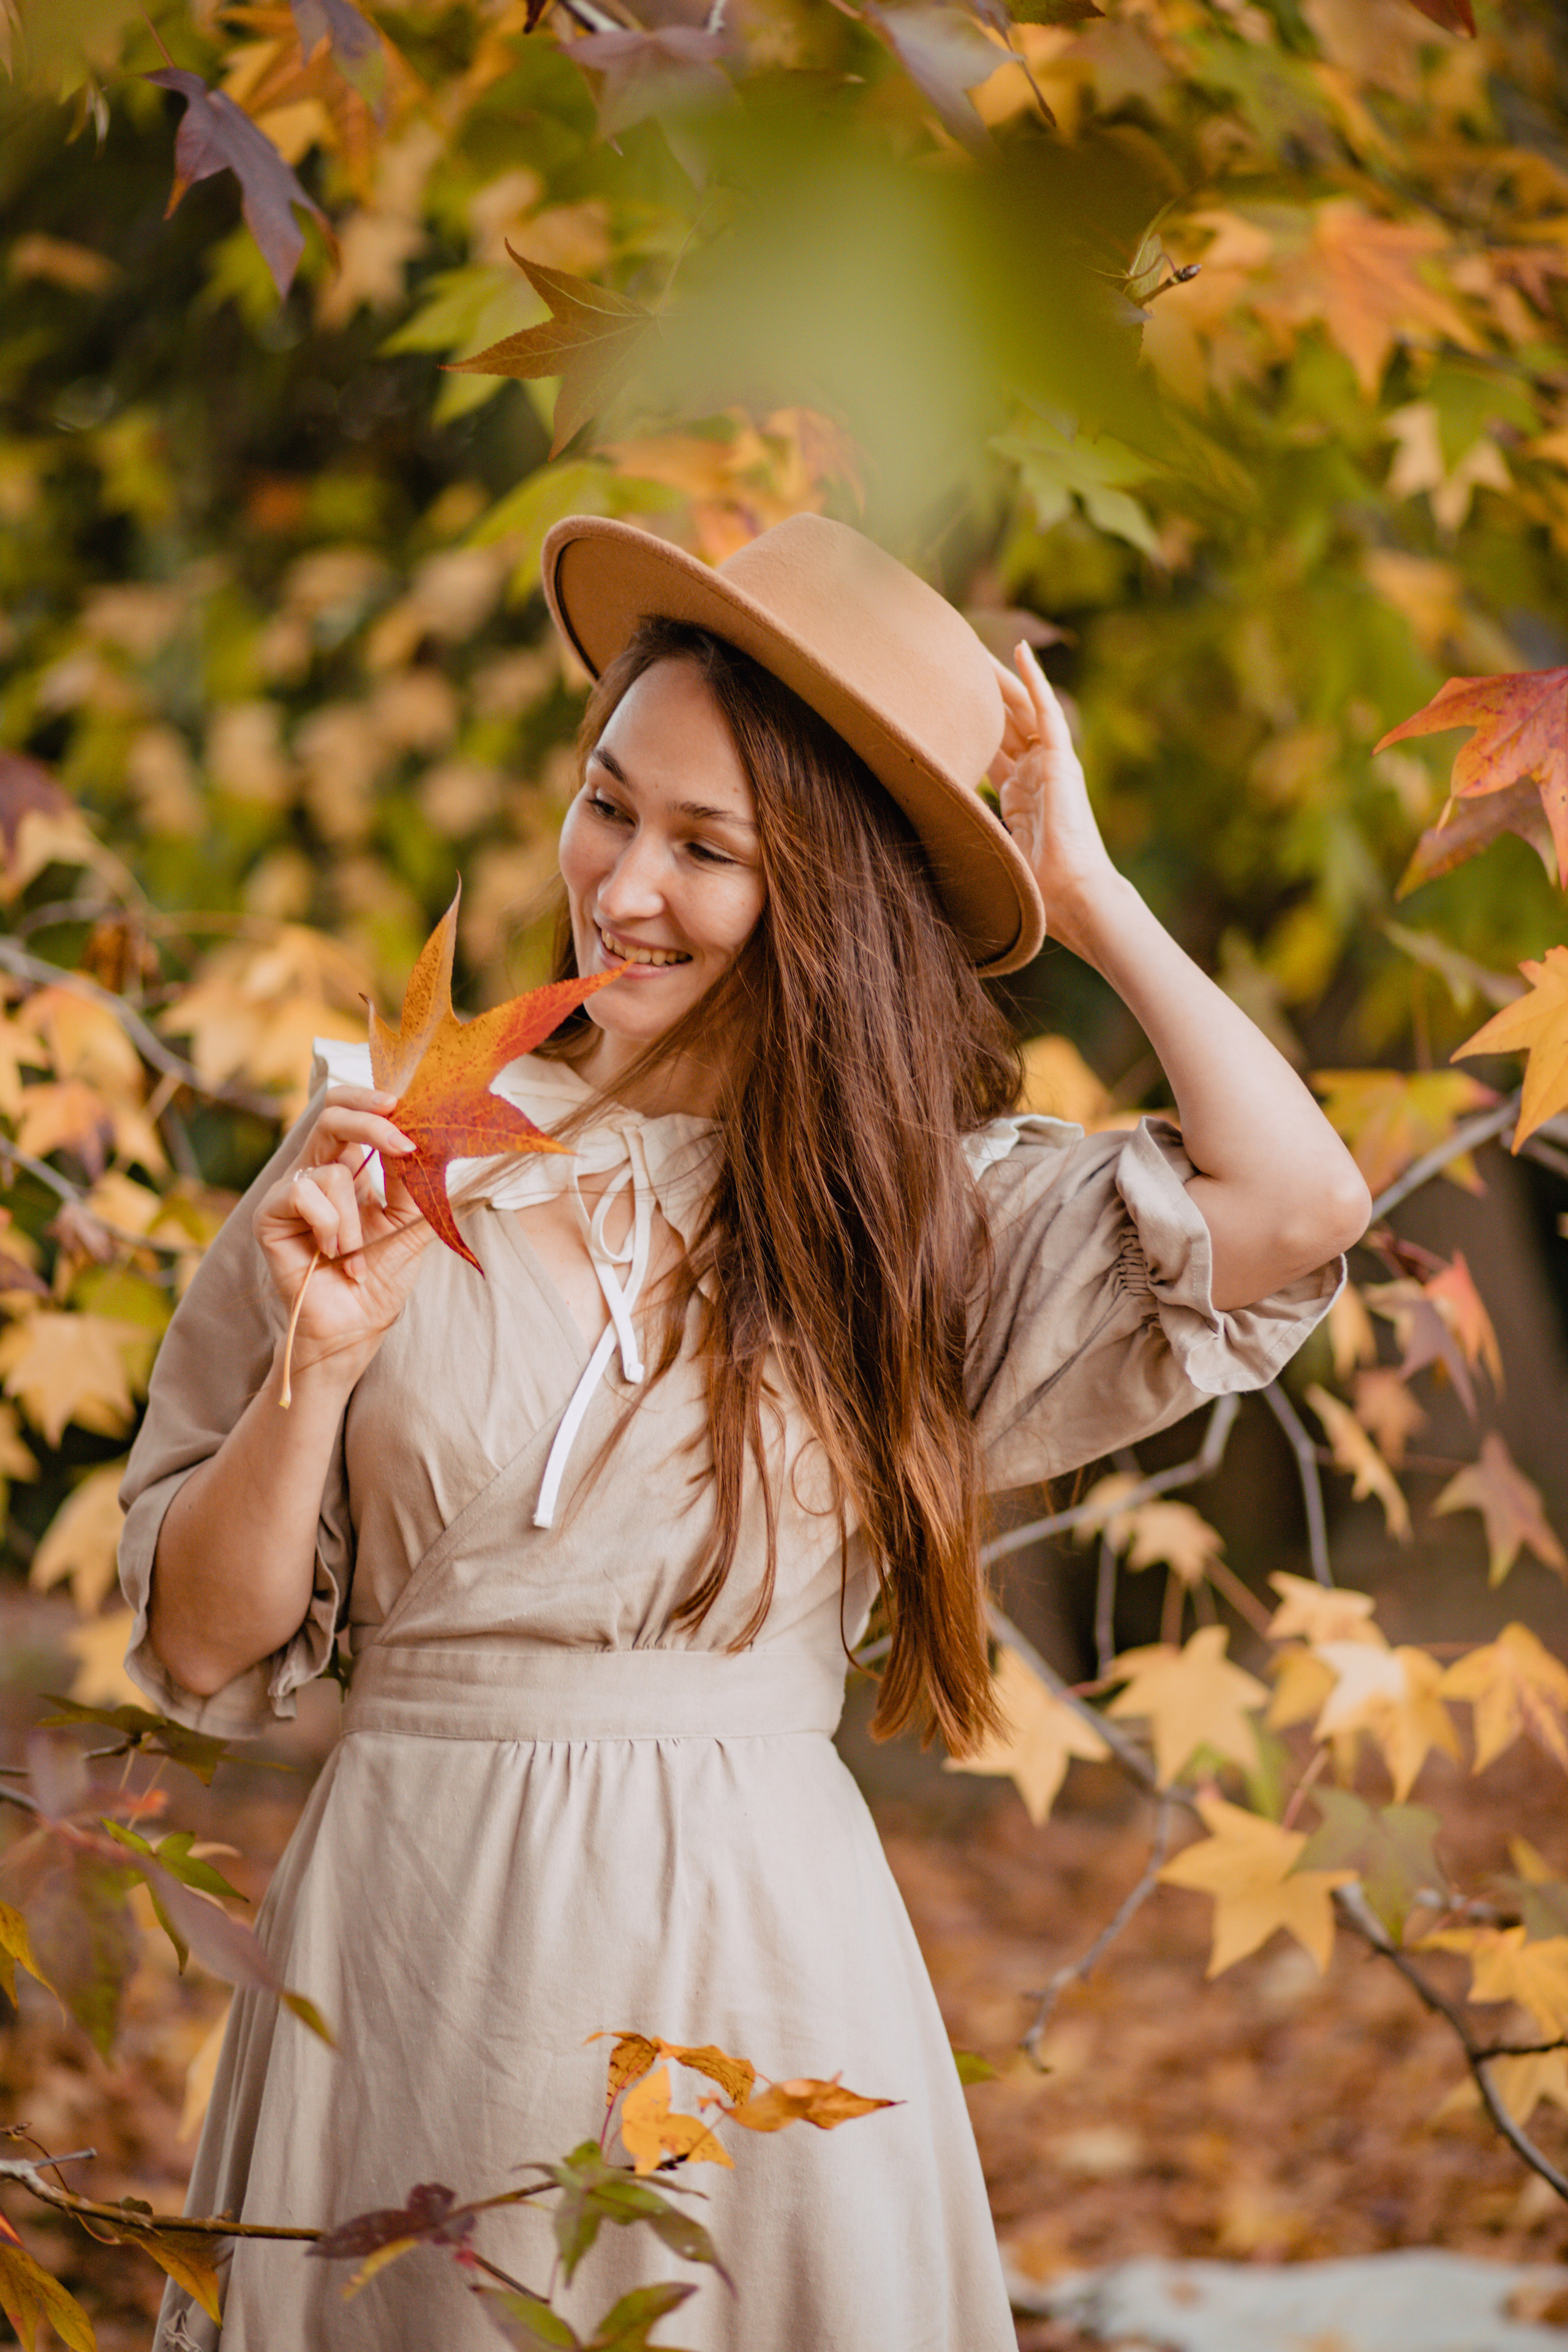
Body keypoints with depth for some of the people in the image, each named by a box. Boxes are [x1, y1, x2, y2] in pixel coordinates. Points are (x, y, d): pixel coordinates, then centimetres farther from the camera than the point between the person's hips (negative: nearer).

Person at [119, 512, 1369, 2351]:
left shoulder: (930, 1212, 1)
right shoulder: (392, 1150, 0)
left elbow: (1296, 1208, -18)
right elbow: (204, 1648, 1)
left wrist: (1083, 889, -6)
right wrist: (325, 1357, -16)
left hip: (755, 1951, 0)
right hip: (407, 1935, 0)